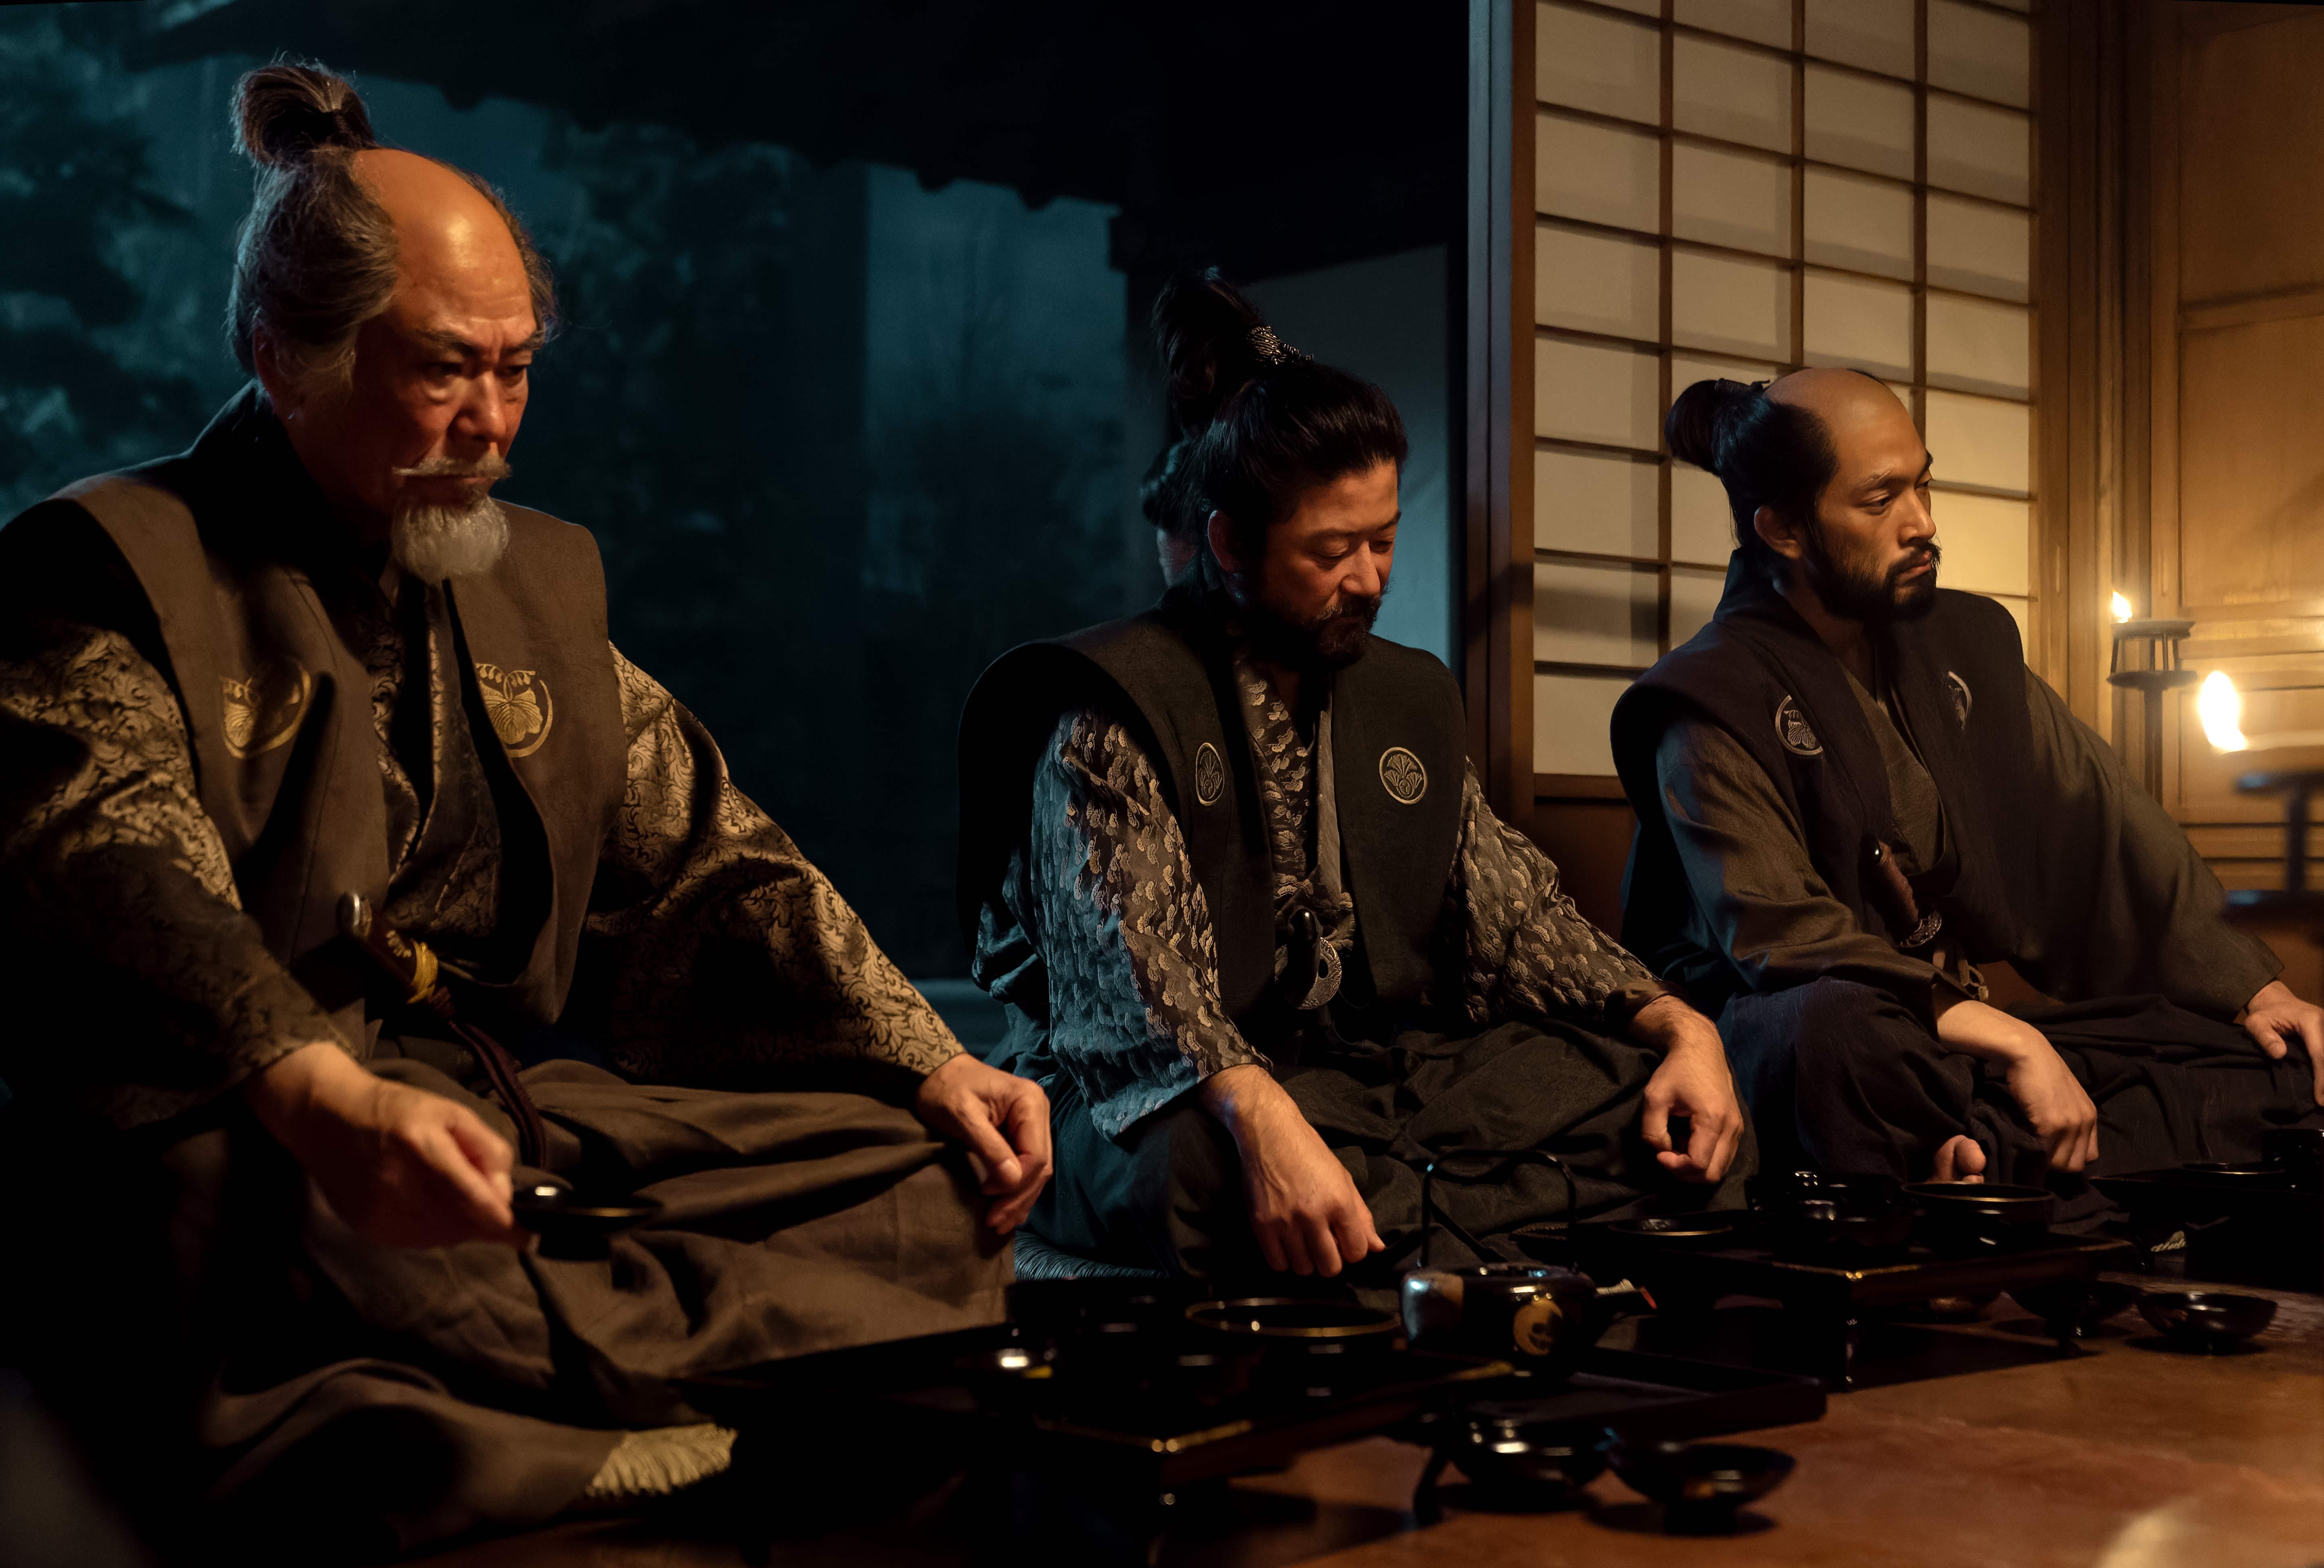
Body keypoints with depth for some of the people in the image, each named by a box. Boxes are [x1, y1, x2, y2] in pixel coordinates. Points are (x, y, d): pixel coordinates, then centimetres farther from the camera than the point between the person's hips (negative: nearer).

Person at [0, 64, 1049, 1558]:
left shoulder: (542, 574, 21)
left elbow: (711, 856, 19)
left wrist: (931, 1064, 5)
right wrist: (328, 1101, -37)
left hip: (526, 1116, 6)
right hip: (238, 1141, -6)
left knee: (933, 1175, -12)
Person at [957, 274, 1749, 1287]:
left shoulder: (1411, 699, 15)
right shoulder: (1115, 705, -8)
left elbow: (1514, 918, 12)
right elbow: (1133, 971, -22)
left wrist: (1679, 1024, -6)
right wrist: (1263, 1118, -40)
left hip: (1392, 1077, 6)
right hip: (1160, 1102, -6)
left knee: (1690, 1121, -12)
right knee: (1212, 1172, -42)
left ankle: (1404, 1220, -28)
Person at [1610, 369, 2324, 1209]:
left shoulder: (1964, 643, 14)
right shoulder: (1713, 699, -8)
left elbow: (2100, 823, 14)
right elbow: (1779, 939, -19)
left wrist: (2249, 985, 1)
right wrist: (2009, 1041, -26)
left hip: (1965, 1031, 7)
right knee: (1838, 1030, -42)